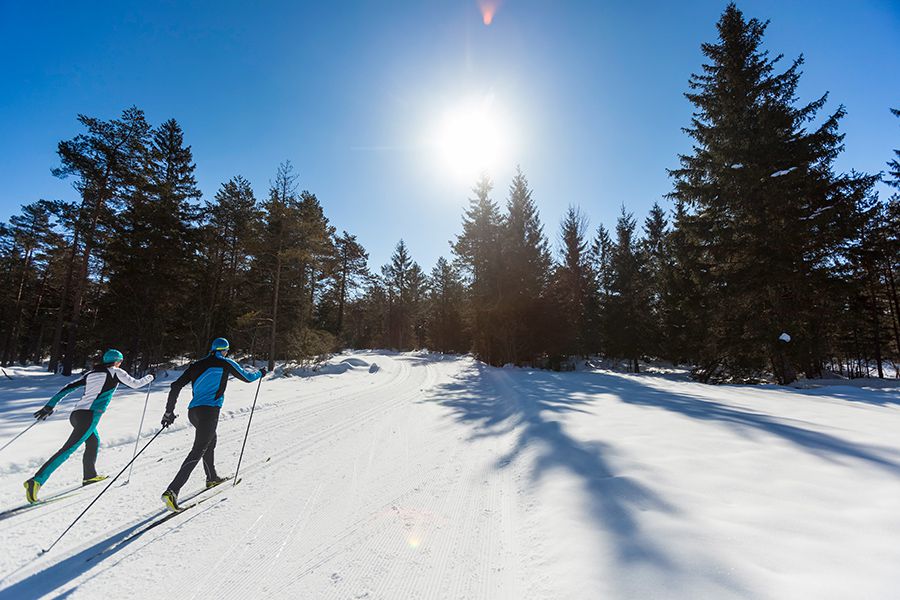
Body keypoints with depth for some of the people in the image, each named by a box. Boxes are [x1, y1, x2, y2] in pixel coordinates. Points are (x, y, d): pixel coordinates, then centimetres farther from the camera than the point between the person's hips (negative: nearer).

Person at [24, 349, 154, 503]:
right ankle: (36, 481, -19)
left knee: (94, 441, 26)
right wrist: (148, 378, 26)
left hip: (76, 414, 9)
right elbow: (135, 384, 8)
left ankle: (90, 475, 32)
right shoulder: (115, 372, 1)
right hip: (89, 415, -9)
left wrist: (50, 406, 16)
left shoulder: (91, 373, 19)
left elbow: (68, 387, 14)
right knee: (67, 450, -11)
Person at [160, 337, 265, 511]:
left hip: (193, 411, 7)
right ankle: (172, 491, -20)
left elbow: (176, 386, 9)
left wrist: (169, 412, 13)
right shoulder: (226, 363, 2)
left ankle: (212, 477, 40)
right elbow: (247, 378, 12)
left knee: (210, 441, 28)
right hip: (209, 411, -7)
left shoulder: (197, 365, 16)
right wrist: (260, 373, 32)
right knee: (198, 450, -9)